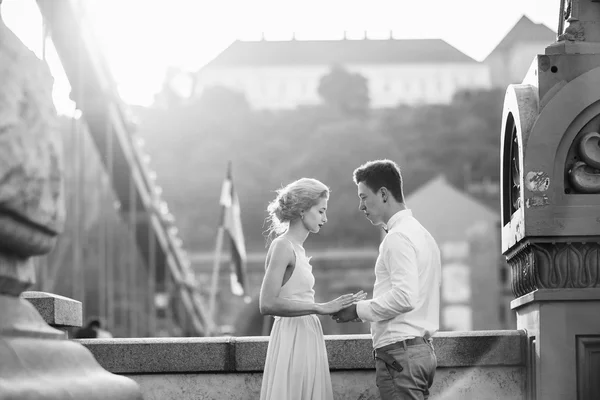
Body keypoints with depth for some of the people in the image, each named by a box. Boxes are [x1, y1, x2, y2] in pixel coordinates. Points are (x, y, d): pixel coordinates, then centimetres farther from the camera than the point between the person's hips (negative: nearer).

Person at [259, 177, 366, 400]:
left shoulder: (297, 248, 15)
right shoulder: (283, 246, -11)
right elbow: (267, 304, -21)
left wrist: (340, 307, 11)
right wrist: (321, 308, -22)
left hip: (306, 340, 9)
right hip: (292, 340, -9)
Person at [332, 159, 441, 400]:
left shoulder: (398, 237, -11)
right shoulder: (420, 233, 19)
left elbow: (404, 297, -22)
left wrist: (359, 310, -11)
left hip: (399, 352, -10)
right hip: (422, 350, 10)